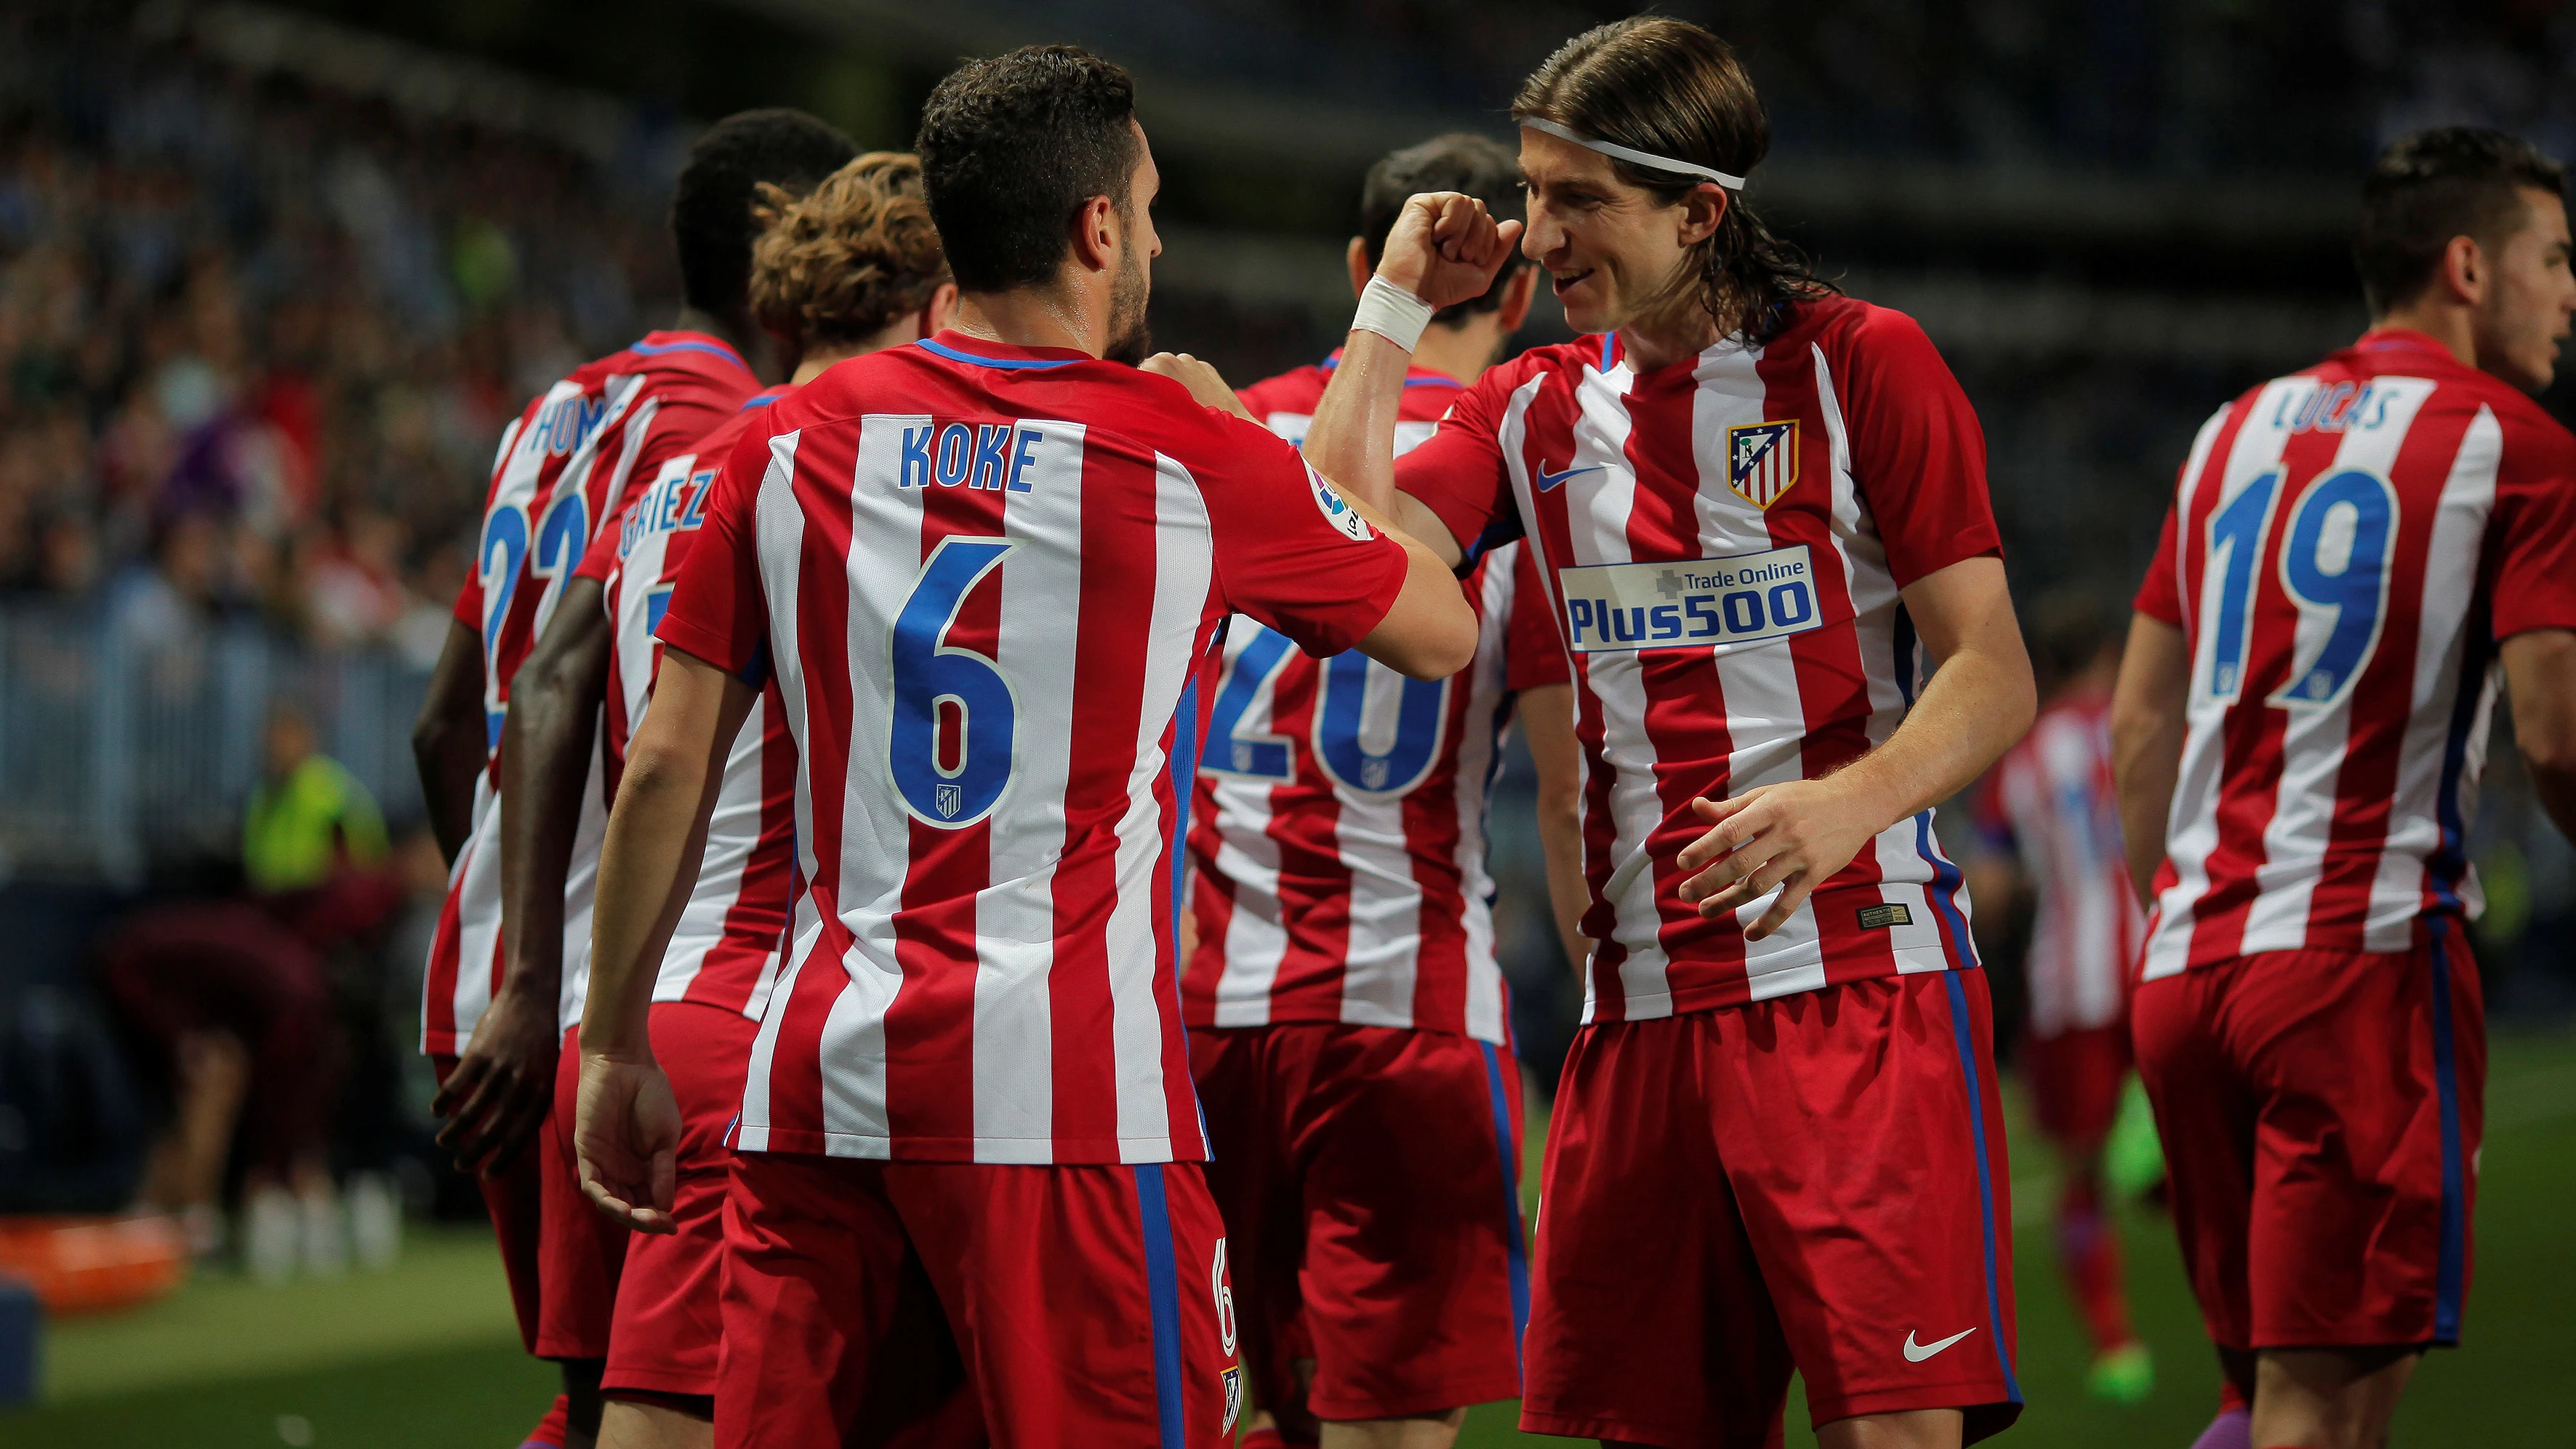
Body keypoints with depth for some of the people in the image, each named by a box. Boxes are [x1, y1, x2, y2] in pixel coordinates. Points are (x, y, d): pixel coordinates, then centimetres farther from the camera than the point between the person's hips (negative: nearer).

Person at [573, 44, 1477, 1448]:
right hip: (1068, 1087, -4)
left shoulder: (793, 441, 7)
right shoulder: (1191, 462, -1)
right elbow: (1442, 632, 16)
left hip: (820, 1072, 4)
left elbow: (665, 765, 7)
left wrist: (614, 1045, 17)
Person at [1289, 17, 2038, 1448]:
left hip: (1857, 976, -5)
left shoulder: (1859, 363, -1)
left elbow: (1991, 676, -5)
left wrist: (1850, 801, -24)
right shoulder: (1536, 409, 14)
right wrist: (1396, 300, 4)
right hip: (1640, 1000, 5)